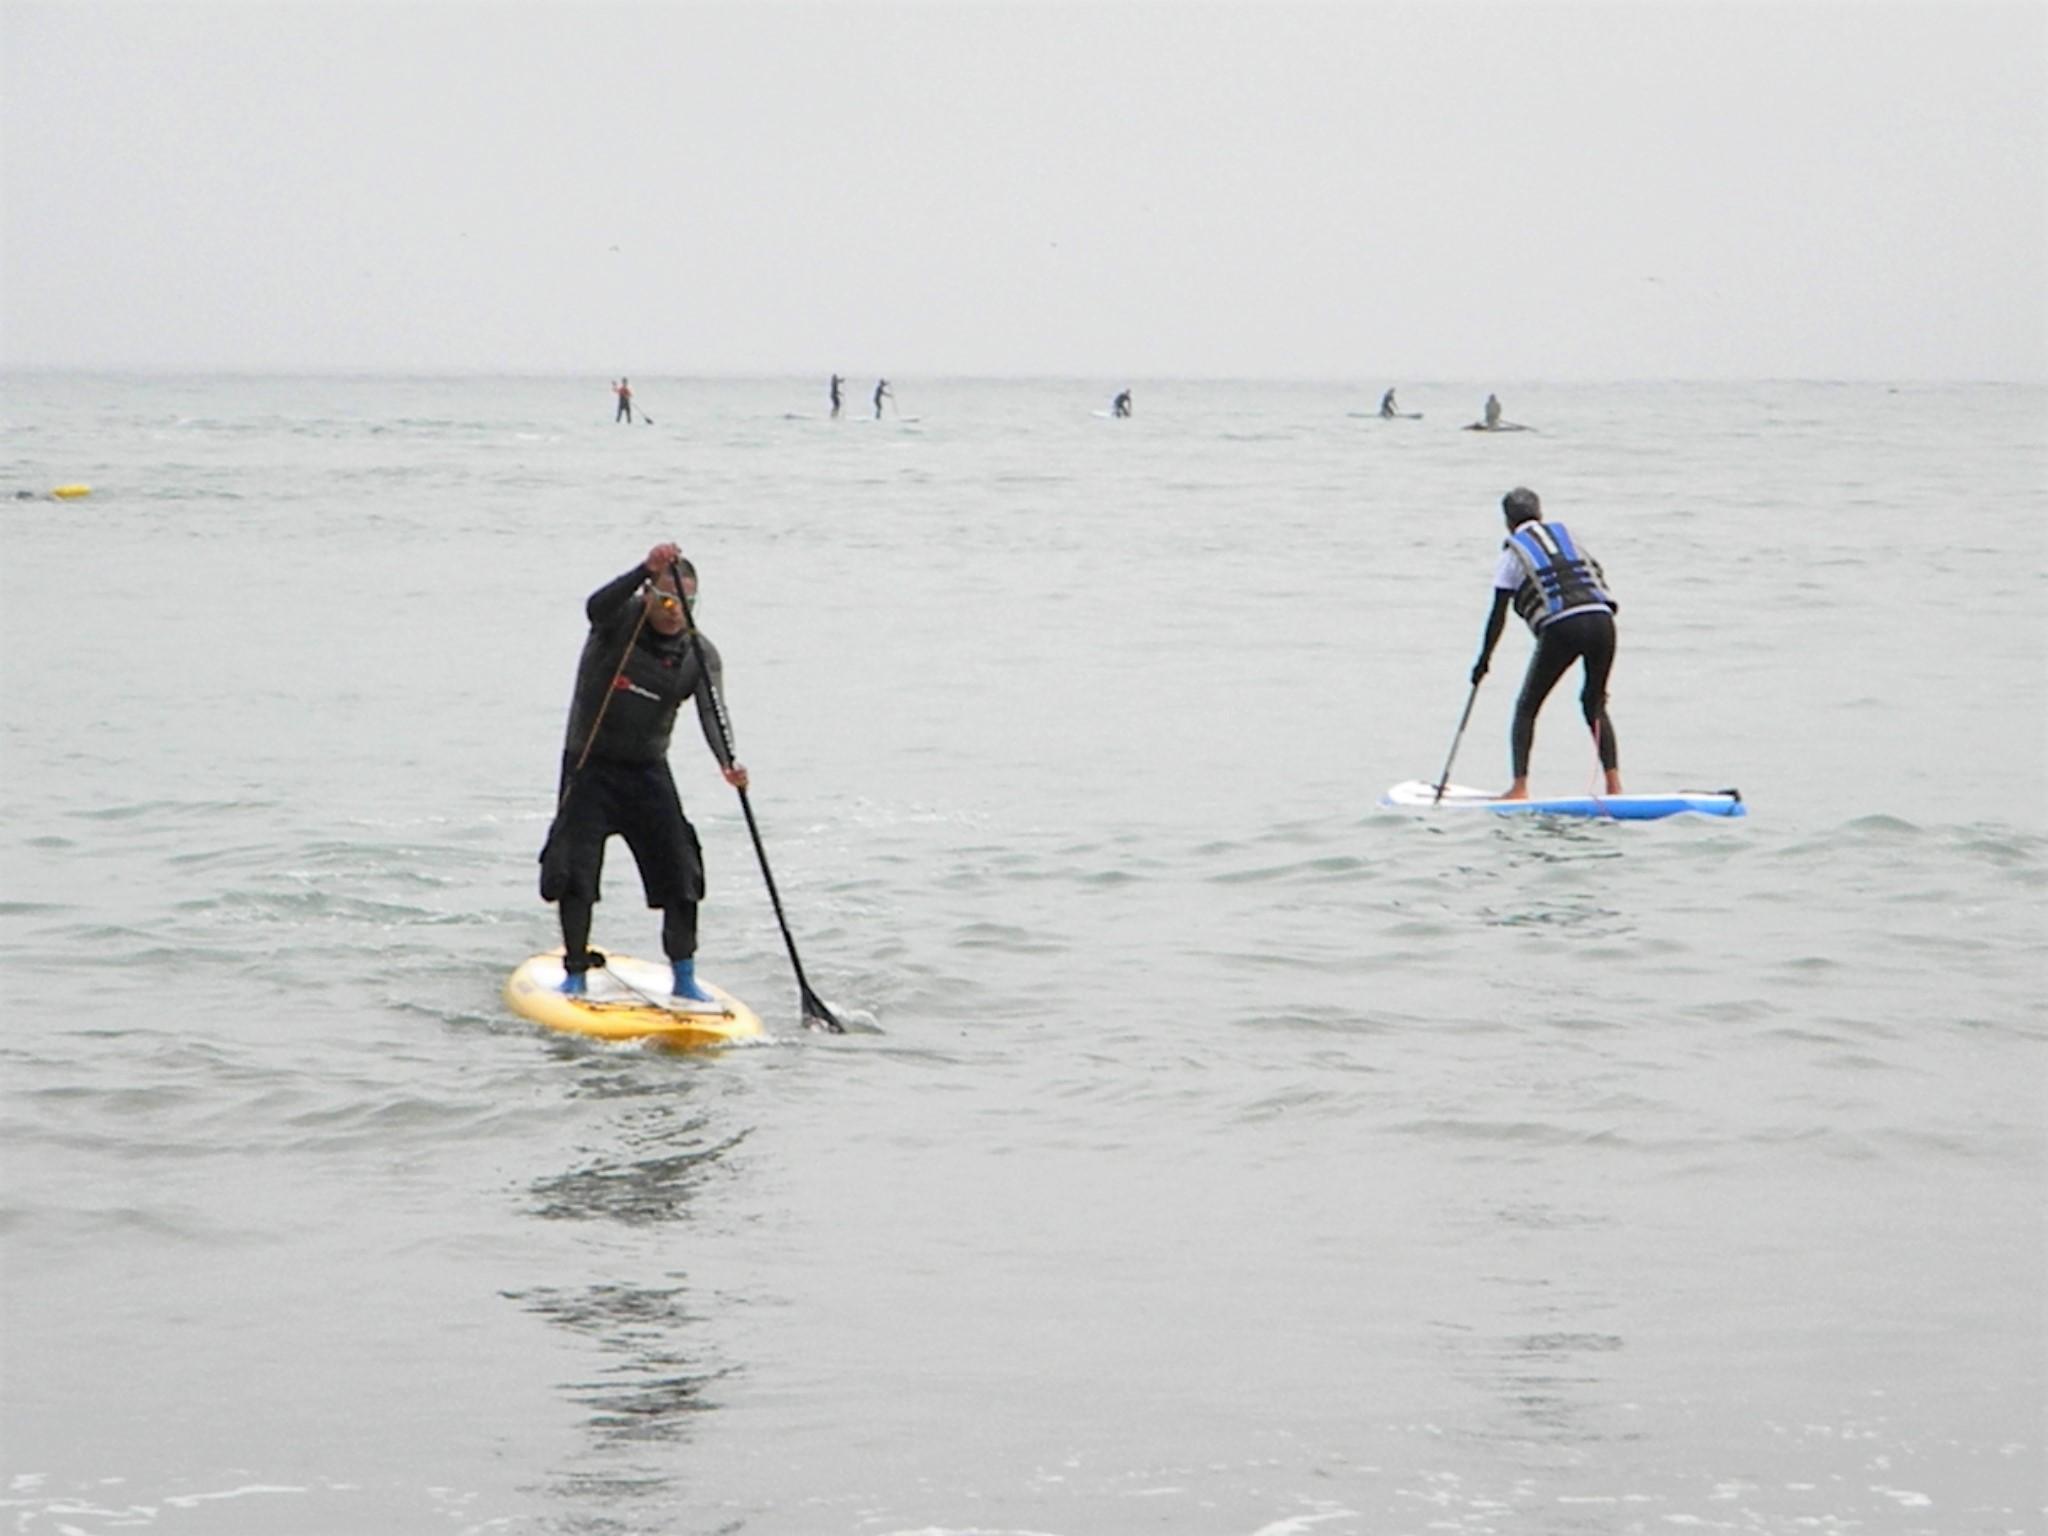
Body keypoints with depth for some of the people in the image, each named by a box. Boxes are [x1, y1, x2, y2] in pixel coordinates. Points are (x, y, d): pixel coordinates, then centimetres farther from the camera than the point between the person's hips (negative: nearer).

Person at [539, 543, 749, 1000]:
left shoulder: (700, 654, -5)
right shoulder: (620, 622, -10)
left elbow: (712, 710, -19)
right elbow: (596, 607, -35)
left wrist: (727, 762, -38)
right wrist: (644, 569, -49)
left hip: (648, 770, 2)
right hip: (590, 767, -2)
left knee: (680, 871, -3)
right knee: (574, 871, -8)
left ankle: (684, 979, 6)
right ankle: (576, 974, 4)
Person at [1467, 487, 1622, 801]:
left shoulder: (1514, 551, 12)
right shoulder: (1566, 534, 25)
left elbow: (1499, 614, 10)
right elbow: (1597, 574, 20)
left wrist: (1484, 659, 16)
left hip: (1560, 627, -4)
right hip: (1600, 620, 4)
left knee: (1527, 707, 10)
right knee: (1594, 705, 19)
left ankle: (1520, 787, -3)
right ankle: (1614, 783, 5)